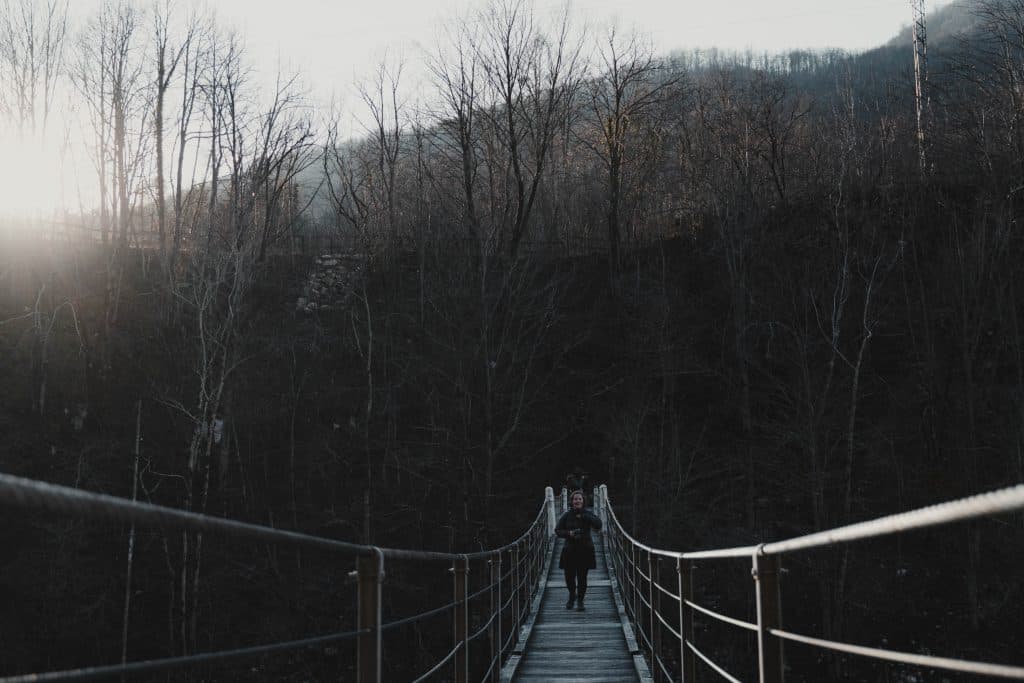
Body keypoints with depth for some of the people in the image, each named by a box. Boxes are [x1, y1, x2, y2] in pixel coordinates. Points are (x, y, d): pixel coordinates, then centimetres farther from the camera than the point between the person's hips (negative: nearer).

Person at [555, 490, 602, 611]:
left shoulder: (588, 514, 2)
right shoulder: (567, 515, 3)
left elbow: (598, 525, -14)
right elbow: (558, 530, 4)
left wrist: (583, 516, -17)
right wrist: (569, 533, -15)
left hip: (585, 550, -1)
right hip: (570, 550, 1)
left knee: (582, 577, -1)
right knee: (569, 576, 1)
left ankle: (580, 600, 17)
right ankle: (572, 595, 31)